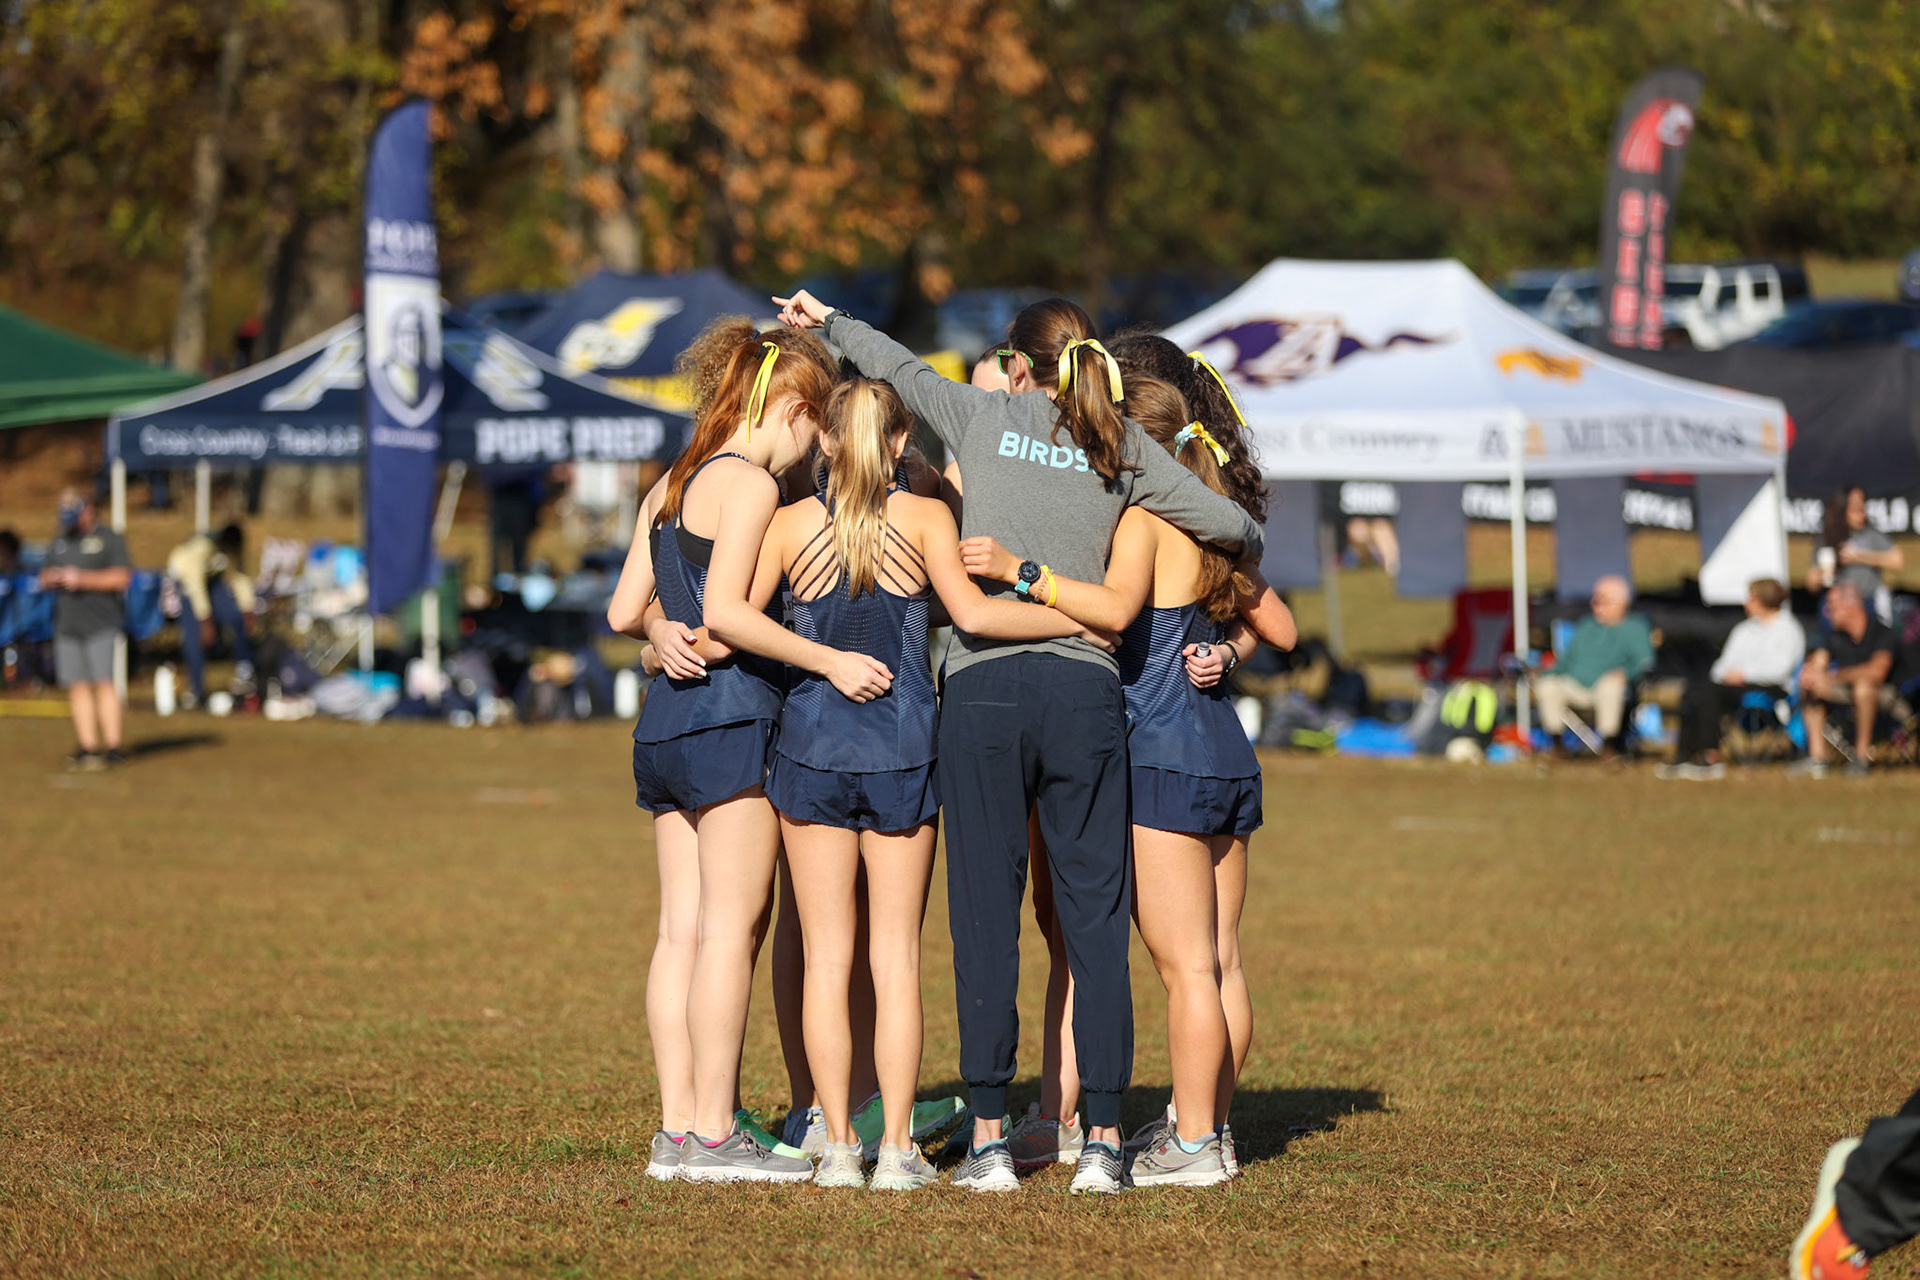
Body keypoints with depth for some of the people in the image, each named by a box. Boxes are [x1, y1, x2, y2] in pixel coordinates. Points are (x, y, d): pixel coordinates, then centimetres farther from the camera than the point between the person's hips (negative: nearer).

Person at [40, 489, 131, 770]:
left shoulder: (109, 539, 0)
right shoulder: (59, 542, 20)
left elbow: (121, 577, -9)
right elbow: (46, 576, 23)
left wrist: (82, 578, -15)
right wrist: (50, 578, -2)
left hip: (100, 623, -6)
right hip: (67, 624, 6)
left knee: (103, 683, -13)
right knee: (77, 687, 2)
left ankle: (113, 747, -13)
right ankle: (87, 747, 4)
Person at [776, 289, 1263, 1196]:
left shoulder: (985, 417, 8)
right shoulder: (1120, 448, 9)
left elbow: (901, 368, 25)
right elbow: (1231, 525, 7)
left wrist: (828, 323, 42)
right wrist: (1245, 543, 30)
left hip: (984, 686, 0)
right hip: (1086, 689, 1)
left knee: (985, 914, 3)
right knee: (1095, 917, 3)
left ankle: (989, 1138, 2)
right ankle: (1102, 1140, 0)